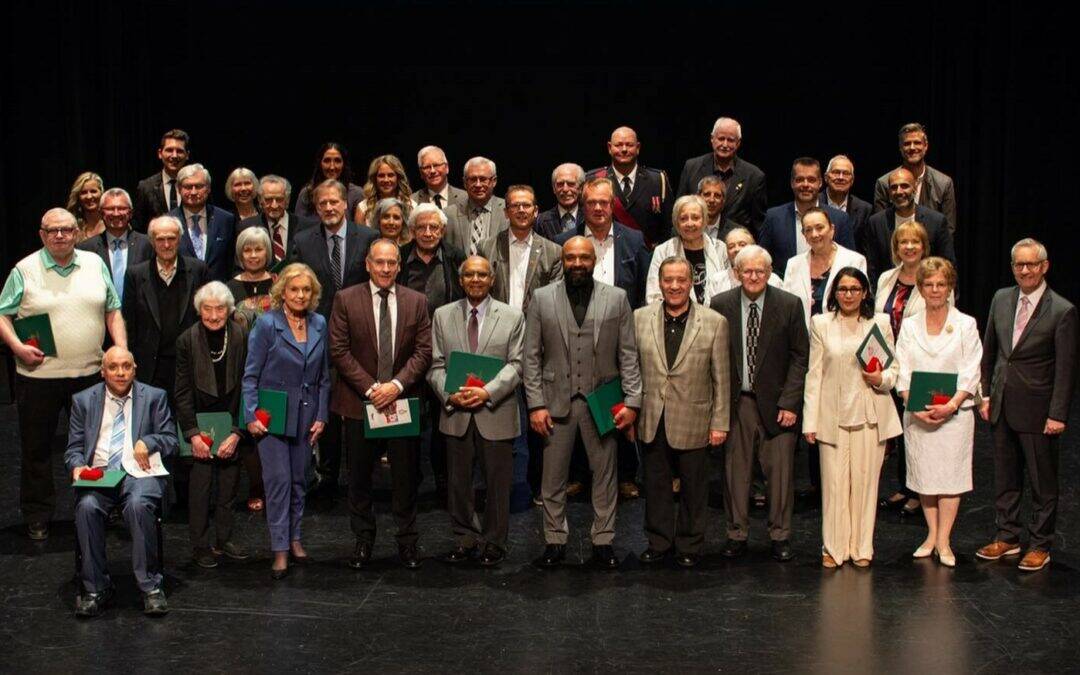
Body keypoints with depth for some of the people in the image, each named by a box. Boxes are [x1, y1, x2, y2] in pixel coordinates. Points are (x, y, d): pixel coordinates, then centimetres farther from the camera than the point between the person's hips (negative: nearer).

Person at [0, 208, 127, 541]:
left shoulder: (95, 264, 7)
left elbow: (113, 311, 11)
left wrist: (122, 351, 0)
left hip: (90, 373, 2)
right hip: (38, 375, -2)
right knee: (37, 448, 6)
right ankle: (37, 517, 18)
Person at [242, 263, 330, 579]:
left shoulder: (319, 324, 5)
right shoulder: (267, 324, -7)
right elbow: (251, 374, -5)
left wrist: (321, 416, 6)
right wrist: (251, 416, -11)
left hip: (305, 416, 4)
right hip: (272, 414, -4)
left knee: (299, 479, 10)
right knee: (278, 479, -6)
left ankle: (294, 539, 23)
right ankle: (280, 550, -1)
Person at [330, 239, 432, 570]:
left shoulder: (416, 301, 4)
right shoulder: (345, 300, -1)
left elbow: (423, 351, 0)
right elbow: (339, 351, -5)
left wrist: (397, 384, -14)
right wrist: (370, 388, -13)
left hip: (403, 401, 1)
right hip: (359, 403, -1)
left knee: (406, 477, 6)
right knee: (359, 477, 8)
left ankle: (407, 541, 19)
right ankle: (363, 540, 22)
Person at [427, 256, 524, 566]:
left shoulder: (512, 317, 3)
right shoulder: (442, 315, 8)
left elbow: (516, 364, -4)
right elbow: (436, 364, 5)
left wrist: (487, 392, -18)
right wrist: (449, 394, -13)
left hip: (496, 413, -2)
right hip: (456, 413, 2)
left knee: (497, 482, 5)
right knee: (459, 482, 9)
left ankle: (493, 543, 18)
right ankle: (465, 540, 22)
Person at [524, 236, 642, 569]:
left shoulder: (617, 298, 3)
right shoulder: (542, 298, 3)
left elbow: (628, 354, 2)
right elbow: (532, 356, 2)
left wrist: (632, 402, -5)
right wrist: (536, 404, -5)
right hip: (557, 401, 0)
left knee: (604, 475, 7)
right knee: (553, 477, 6)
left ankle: (603, 541, 18)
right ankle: (555, 541, 18)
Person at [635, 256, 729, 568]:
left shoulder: (714, 323, -5)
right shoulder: (640, 318, 1)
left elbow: (721, 379, -3)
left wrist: (719, 423, -4)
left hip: (693, 422, -2)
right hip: (652, 421, 2)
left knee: (693, 487, 10)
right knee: (656, 485, 14)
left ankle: (689, 545, 26)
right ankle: (659, 542, 30)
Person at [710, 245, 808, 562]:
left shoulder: (790, 305, -1)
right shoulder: (721, 304, 2)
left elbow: (800, 357, 0)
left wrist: (790, 402, -7)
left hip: (776, 402, -1)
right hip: (735, 402, 1)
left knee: (780, 471, 3)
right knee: (735, 470, 6)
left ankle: (780, 536, 17)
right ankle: (737, 534, 19)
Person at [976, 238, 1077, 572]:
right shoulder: (1001, 299, 5)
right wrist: (986, 395, 10)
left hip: (1037, 411, -5)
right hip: (1002, 406, 5)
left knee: (1043, 482, 6)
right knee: (1005, 478, 15)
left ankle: (1040, 546, 18)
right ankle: (1007, 537, 28)